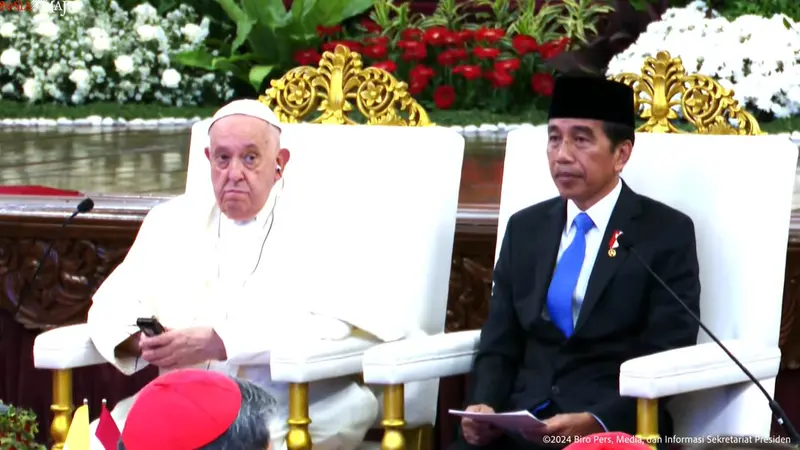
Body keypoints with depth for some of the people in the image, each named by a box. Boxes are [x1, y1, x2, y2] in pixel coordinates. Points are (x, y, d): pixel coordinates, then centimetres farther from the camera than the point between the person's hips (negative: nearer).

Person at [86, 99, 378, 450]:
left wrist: (217, 343, -23)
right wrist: (137, 340, -10)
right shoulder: (174, 220, 18)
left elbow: (326, 320, -15)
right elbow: (113, 303, 16)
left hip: (284, 417, -4)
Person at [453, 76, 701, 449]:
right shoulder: (525, 228, 16)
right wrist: (484, 405, -6)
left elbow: (666, 359, -5)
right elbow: (499, 345, 15)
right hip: (522, 419, 4)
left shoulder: (668, 233, 2)